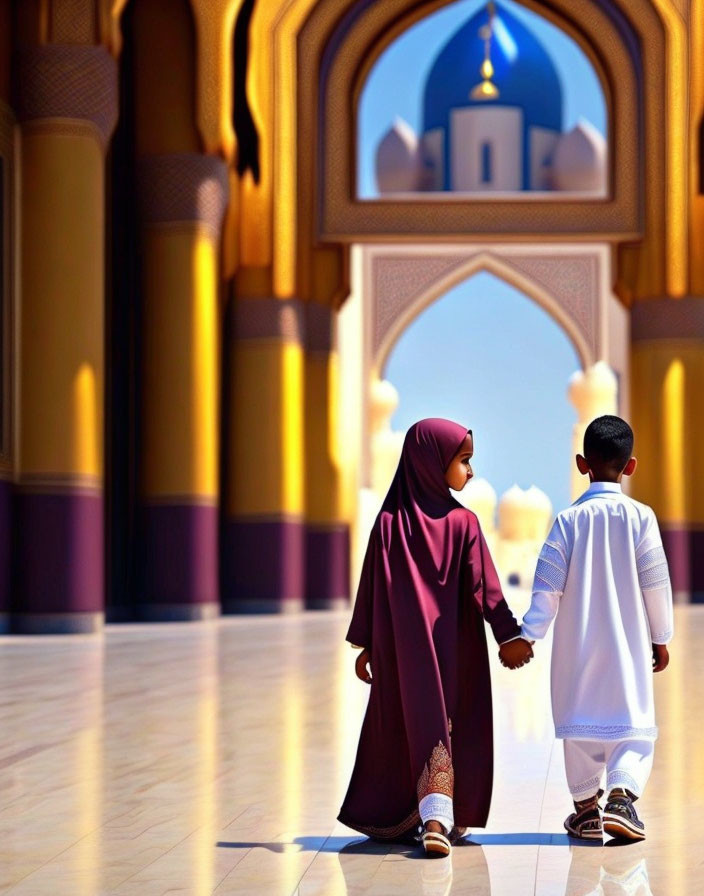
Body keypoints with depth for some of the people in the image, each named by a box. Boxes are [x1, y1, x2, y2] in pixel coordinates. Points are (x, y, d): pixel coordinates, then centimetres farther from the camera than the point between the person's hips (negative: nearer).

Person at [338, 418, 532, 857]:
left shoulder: (390, 522, -1)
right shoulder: (463, 523, -7)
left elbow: (372, 588, 2)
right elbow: (485, 587, -7)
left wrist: (365, 645, 9)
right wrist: (510, 634, -2)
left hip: (401, 651, 2)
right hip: (455, 653, -2)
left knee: (404, 730, 8)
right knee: (450, 730, 5)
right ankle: (442, 819, -2)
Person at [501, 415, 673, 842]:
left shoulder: (569, 520, -5)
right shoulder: (640, 517, -7)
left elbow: (548, 587, -7)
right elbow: (656, 583, -5)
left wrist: (528, 635, 0)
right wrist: (661, 638, 5)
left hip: (577, 646, 1)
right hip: (629, 645, -1)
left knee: (581, 722, 12)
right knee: (634, 722, 4)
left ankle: (586, 806, 18)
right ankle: (622, 793, -16)